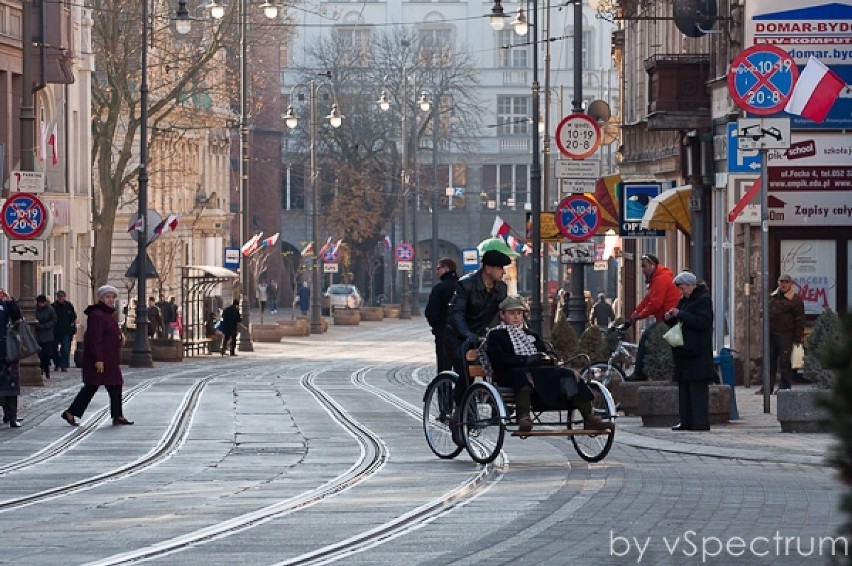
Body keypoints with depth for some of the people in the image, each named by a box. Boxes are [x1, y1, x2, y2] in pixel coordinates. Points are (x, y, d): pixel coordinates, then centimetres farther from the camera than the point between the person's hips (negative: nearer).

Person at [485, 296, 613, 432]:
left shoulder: (532, 335, 33)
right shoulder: (494, 335, 14)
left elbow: (549, 355, 24)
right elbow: (498, 359, -5)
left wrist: (548, 358, -3)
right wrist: (526, 360, -15)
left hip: (540, 369, 6)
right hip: (512, 373, -6)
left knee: (568, 375, -19)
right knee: (525, 376, -41)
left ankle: (589, 418, -29)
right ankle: (523, 418, -61)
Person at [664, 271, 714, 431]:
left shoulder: (703, 300, -8)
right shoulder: (684, 301, 18)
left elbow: (702, 322, -20)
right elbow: (678, 323, 25)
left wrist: (680, 314, -19)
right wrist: (670, 318, 3)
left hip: (698, 354, -9)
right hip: (684, 352, 9)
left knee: (698, 388, -10)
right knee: (684, 388, 7)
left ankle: (701, 422, -10)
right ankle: (686, 421, 10)